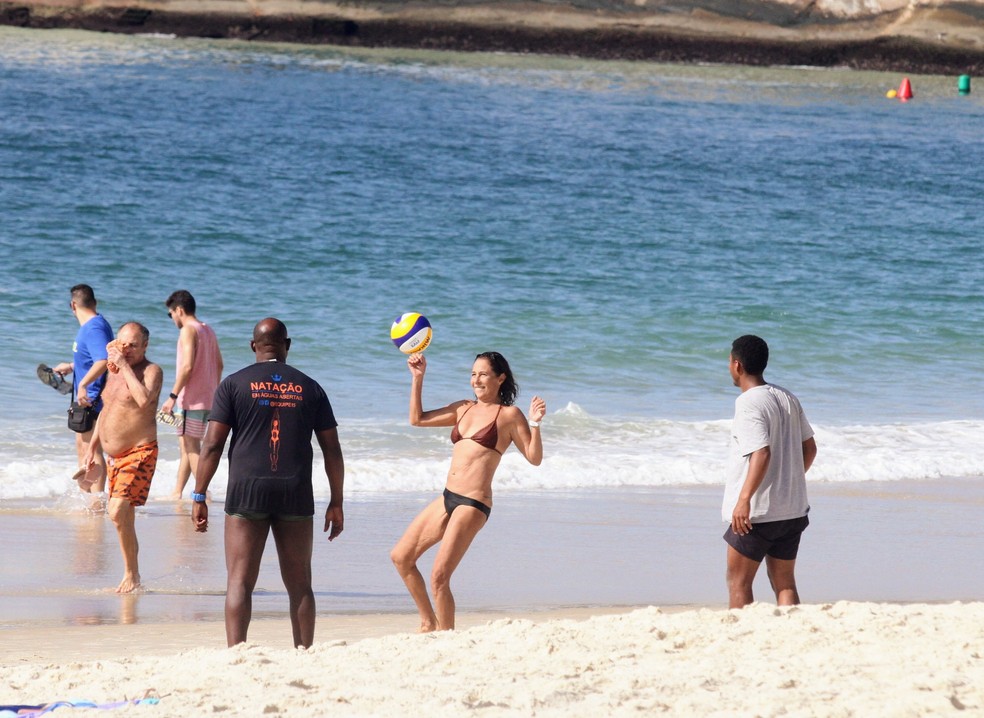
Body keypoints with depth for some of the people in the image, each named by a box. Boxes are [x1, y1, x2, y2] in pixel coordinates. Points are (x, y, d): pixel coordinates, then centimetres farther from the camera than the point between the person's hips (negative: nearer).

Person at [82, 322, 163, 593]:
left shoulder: (151, 371, -9)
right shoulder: (115, 372, 15)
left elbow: (144, 399, -29)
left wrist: (124, 365, -23)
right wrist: (93, 446, 21)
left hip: (139, 453, -8)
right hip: (114, 455, 8)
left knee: (118, 512, -21)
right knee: (124, 519, 13)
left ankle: (132, 575, -13)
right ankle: (131, 577, 21)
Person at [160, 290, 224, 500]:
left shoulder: (188, 330, -12)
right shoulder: (208, 330, 15)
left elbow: (187, 366, -21)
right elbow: (219, 364, 19)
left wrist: (173, 396, -19)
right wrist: (214, 392, 26)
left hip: (191, 399, -9)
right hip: (207, 399, 9)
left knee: (191, 447, -5)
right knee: (187, 447, 16)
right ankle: (177, 492, 21)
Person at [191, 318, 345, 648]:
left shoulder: (234, 384, 3)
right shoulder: (309, 388, 10)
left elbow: (213, 444, -3)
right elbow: (332, 450, 10)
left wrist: (199, 497, 0)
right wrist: (336, 503, 16)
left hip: (247, 493, -2)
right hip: (296, 496, 2)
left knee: (240, 581, -4)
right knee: (300, 584, 8)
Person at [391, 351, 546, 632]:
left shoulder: (509, 415, -2)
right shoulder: (464, 409, 16)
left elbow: (534, 458, -5)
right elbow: (417, 418, 20)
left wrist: (535, 424, -20)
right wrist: (417, 378, 13)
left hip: (473, 504, -8)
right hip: (448, 499, 8)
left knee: (439, 577, -14)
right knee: (401, 557, 12)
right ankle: (429, 622, 23)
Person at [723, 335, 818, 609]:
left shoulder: (748, 404, -14)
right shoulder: (788, 399, 10)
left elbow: (762, 453, -25)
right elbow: (809, 448, 17)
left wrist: (743, 499, -26)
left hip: (757, 512, -7)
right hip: (793, 509, 7)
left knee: (738, 581, 3)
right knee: (784, 582, 10)